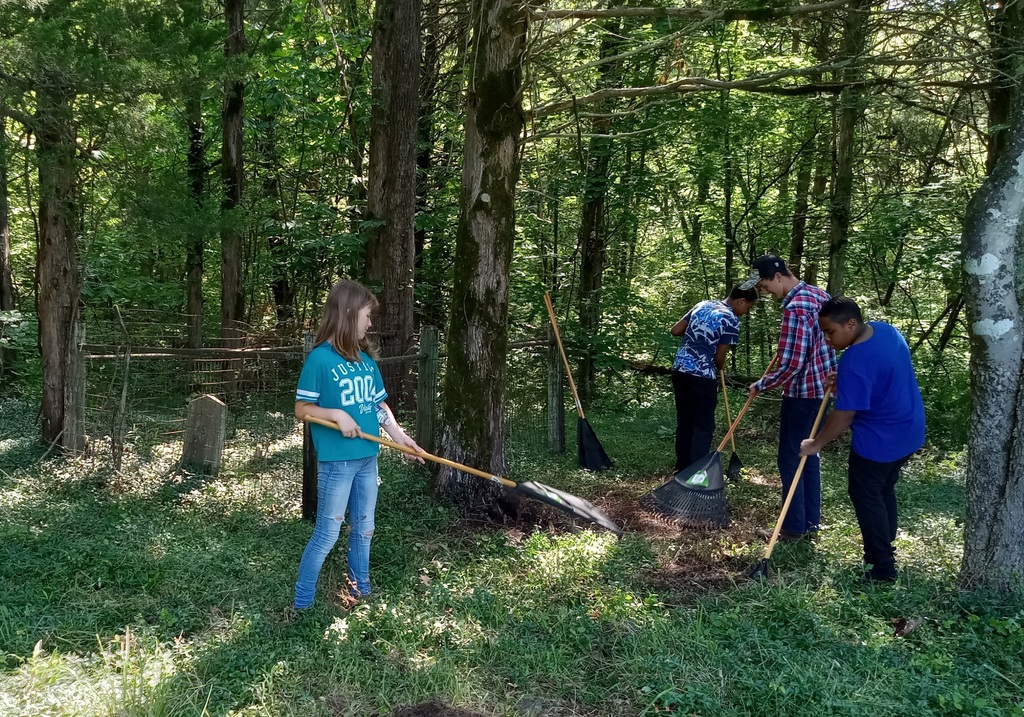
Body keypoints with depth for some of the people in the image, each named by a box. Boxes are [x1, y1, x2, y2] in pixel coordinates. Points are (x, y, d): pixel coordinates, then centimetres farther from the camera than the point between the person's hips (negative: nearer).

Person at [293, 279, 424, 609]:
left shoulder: (365, 359, 7)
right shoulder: (320, 358, -13)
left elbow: (378, 403, 13)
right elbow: (302, 409, -10)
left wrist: (399, 435, 4)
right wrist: (337, 414, -23)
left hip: (368, 458, 7)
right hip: (336, 461, -7)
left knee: (363, 530, 18)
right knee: (327, 534, 1)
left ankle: (361, 593, 34)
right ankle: (301, 605, 14)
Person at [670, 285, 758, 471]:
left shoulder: (703, 305, 11)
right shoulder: (732, 321, -9)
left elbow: (675, 330, 13)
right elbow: (719, 358, -7)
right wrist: (720, 368, 14)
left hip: (679, 370, 7)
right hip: (702, 376, -7)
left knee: (684, 423, 15)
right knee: (703, 427, 2)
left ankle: (682, 470, 22)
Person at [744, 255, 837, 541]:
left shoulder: (794, 309, -24)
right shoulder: (818, 294, 7)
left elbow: (790, 365, -24)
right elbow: (824, 338, 22)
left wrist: (760, 385, -11)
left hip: (802, 393, -10)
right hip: (822, 388, 10)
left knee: (791, 459, 1)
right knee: (809, 454, 17)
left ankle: (794, 528, 9)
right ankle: (811, 520, 25)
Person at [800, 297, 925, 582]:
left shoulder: (854, 362, -29)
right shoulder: (886, 329, -1)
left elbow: (843, 416, -25)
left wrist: (816, 444, -13)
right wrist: (843, 383, 7)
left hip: (879, 440, -9)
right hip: (908, 431, 9)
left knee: (866, 497, 5)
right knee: (884, 491, 22)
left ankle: (882, 568, 12)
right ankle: (884, 552, 35)